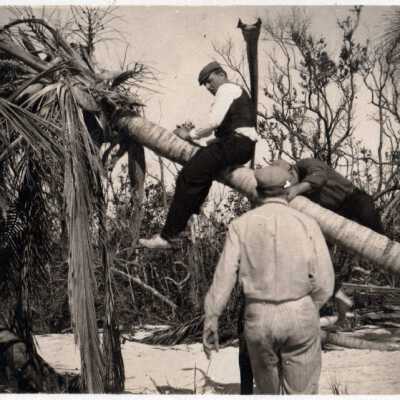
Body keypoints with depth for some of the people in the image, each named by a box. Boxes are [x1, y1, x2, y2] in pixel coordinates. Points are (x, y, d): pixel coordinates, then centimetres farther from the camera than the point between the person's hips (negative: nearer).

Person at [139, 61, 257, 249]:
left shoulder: (226, 89, 0)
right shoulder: (236, 91, 31)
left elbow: (214, 122, -15)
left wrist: (190, 135, -2)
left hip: (235, 144, -11)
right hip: (243, 145, 11)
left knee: (188, 177, -17)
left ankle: (166, 237, -21)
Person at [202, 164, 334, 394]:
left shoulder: (241, 225, -1)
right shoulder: (307, 224, -3)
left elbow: (224, 275, -8)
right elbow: (324, 282, -7)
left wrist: (210, 320, -4)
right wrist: (307, 313, 10)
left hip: (258, 318, 2)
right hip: (300, 316, -1)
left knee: (268, 390, 22)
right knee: (301, 394, 7)